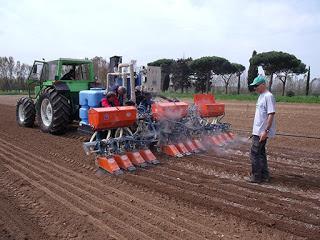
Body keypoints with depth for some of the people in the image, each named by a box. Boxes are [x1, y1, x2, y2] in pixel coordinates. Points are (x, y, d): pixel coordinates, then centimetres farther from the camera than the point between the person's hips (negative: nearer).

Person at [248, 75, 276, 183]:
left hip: (262, 132, -10)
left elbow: (271, 115, -21)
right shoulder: (261, 96, 14)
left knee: (255, 153, -4)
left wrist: (266, 131, -24)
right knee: (260, 152, 16)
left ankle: (256, 177, 7)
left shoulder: (268, 96, -16)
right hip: (258, 131, 10)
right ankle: (264, 175, 26)